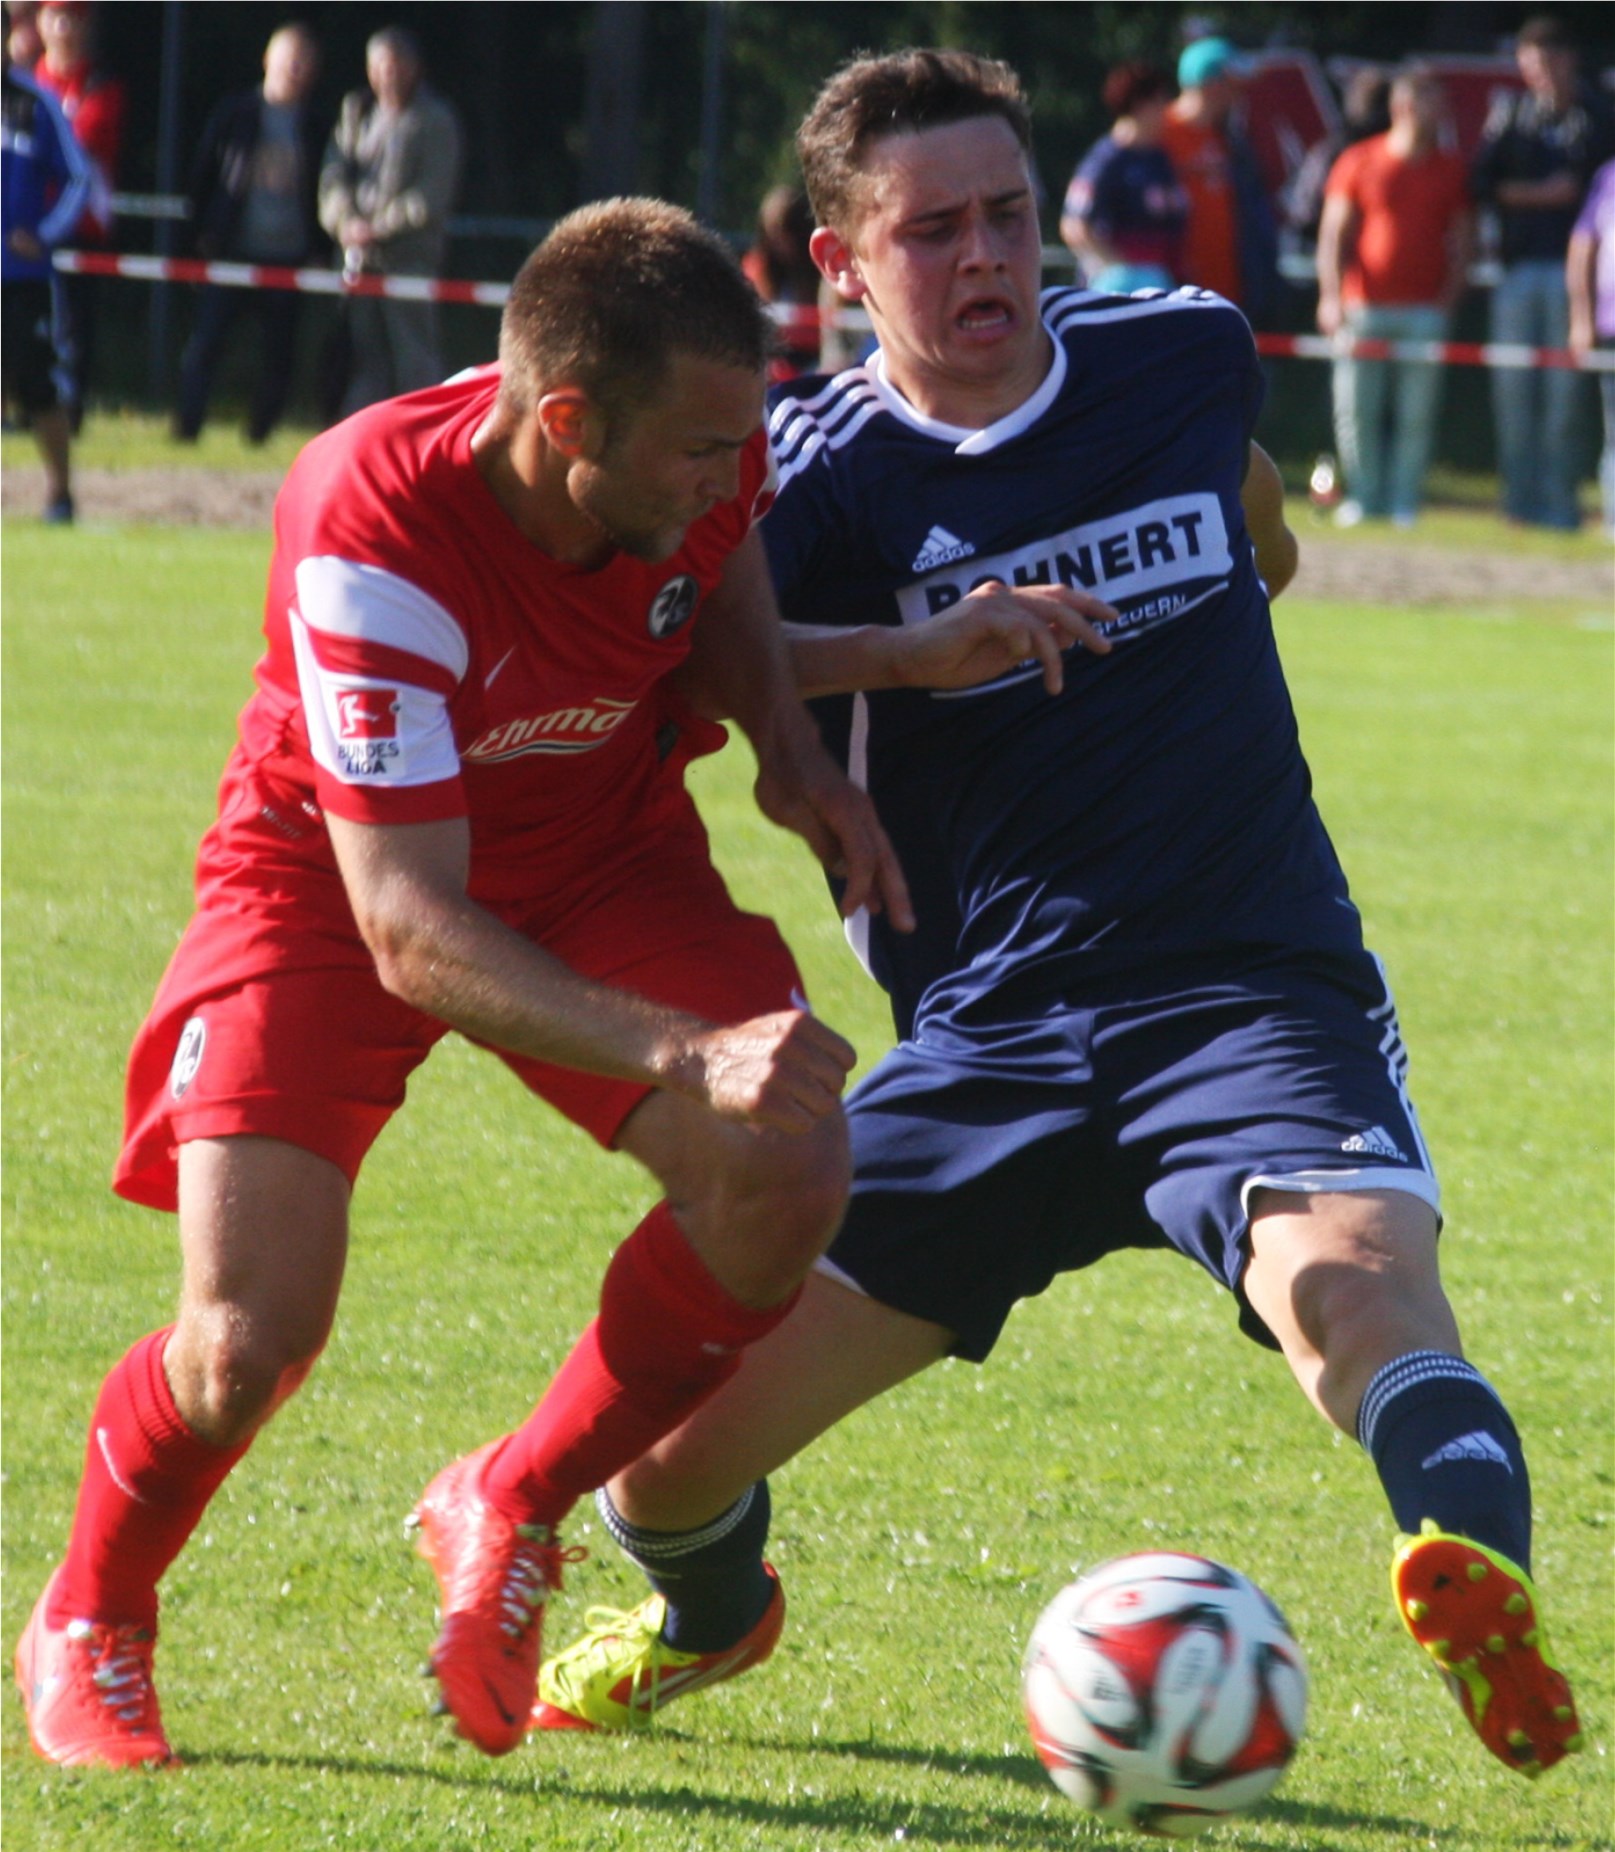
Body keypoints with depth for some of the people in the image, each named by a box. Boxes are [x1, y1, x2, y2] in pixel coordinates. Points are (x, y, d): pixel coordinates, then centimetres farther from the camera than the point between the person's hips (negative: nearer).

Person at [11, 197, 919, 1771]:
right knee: (249, 1342, -19)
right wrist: (684, 1054, -49)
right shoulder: (370, 537, -37)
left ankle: (513, 1510, 2)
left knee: (785, 1176, -22)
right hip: (336, 876, -4)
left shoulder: (706, 447, -22)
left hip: (602, 852, 4)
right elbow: (410, 932, -39)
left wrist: (783, 738, -10)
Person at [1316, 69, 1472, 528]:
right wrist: (1331, 297, -7)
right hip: (1364, 306, -1)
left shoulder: (1450, 170, 10)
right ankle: (1364, 496, 10)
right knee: (1356, 408, -2)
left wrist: (1450, 297, 0)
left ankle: (1404, 502, 5)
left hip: (1425, 312, 1)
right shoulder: (1359, 163, 4)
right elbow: (1333, 235, 3)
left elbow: (1459, 244, 13)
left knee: (1417, 412, -2)